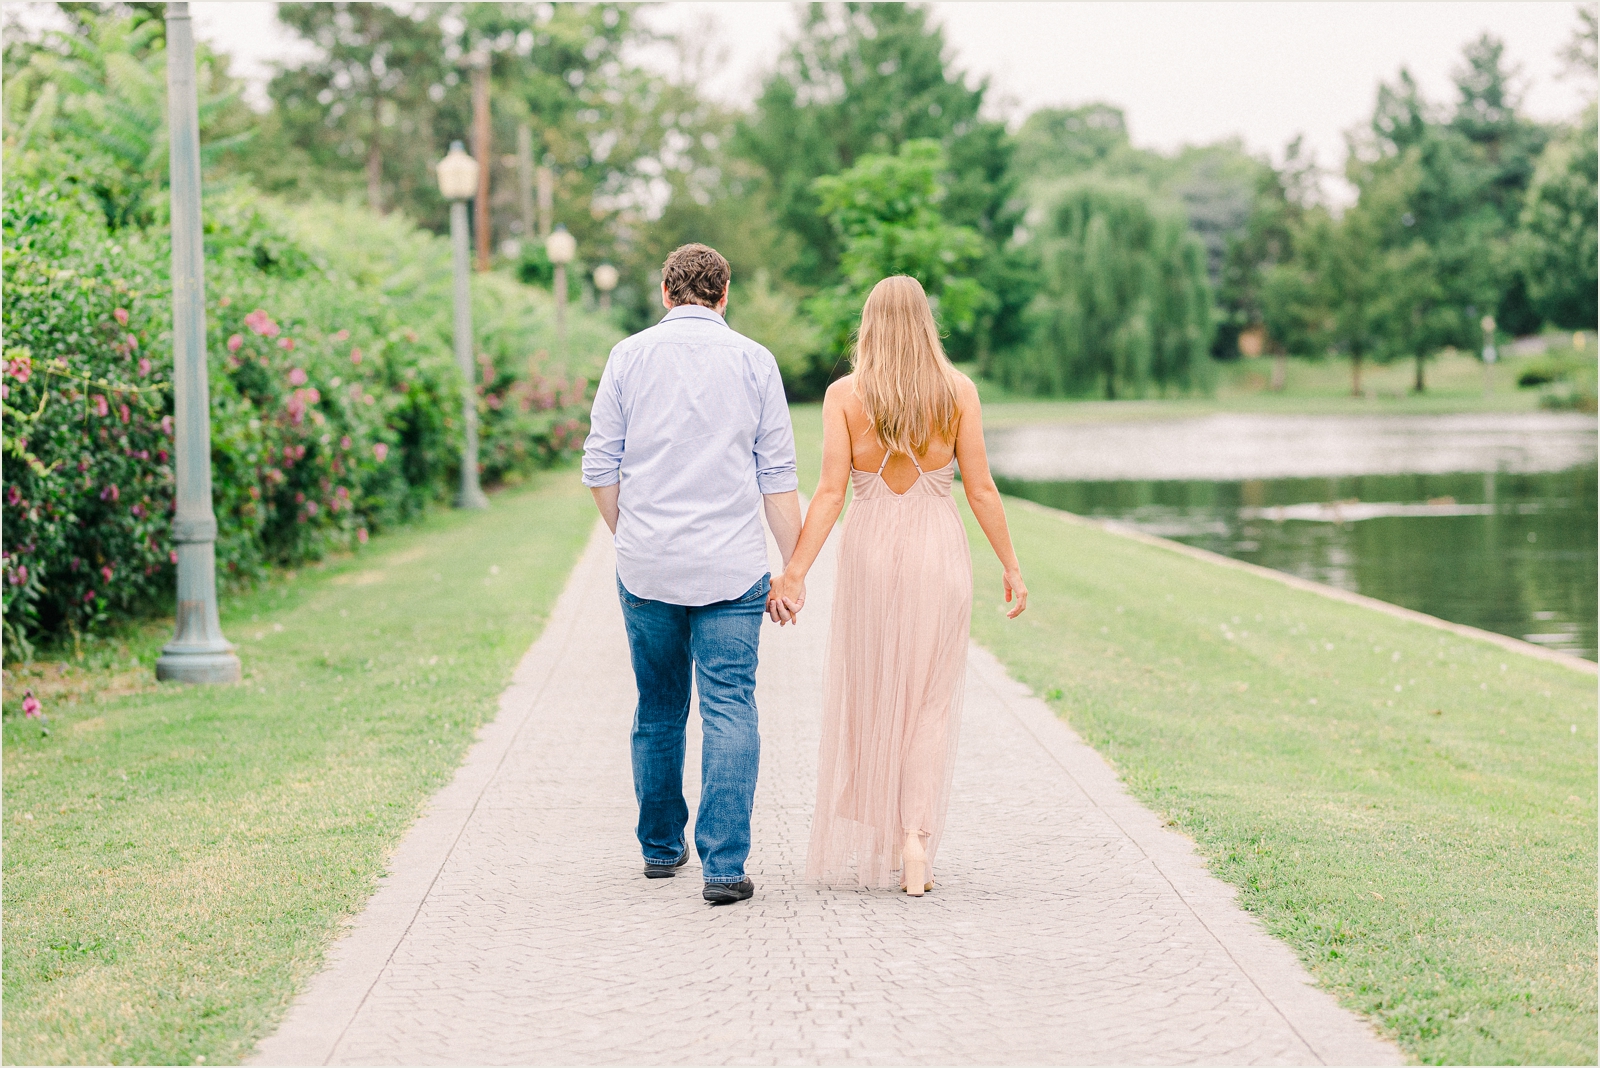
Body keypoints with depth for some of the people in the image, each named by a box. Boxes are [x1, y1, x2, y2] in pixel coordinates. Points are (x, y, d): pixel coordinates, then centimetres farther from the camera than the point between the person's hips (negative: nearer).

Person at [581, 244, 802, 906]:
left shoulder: (629, 356, 3)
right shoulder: (753, 361, 2)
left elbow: (600, 467, 4)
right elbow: (778, 477, 0)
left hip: (647, 567, 2)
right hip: (732, 567, -2)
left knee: (658, 712, 16)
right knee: (729, 712, -2)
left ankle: (661, 847, 27)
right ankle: (724, 864, -11)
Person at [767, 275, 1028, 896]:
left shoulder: (844, 395, -4)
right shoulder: (958, 391, -3)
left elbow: (831, 492, -10)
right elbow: (980, 487, -2)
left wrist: (795, 573, -9)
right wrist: (1010, 565, 7)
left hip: (870, 548, 0)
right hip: (940, 548, 0)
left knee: (865, 699, 14)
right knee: (930, 702, 7)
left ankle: (866, 847, 22)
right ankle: (916, 838, -9)